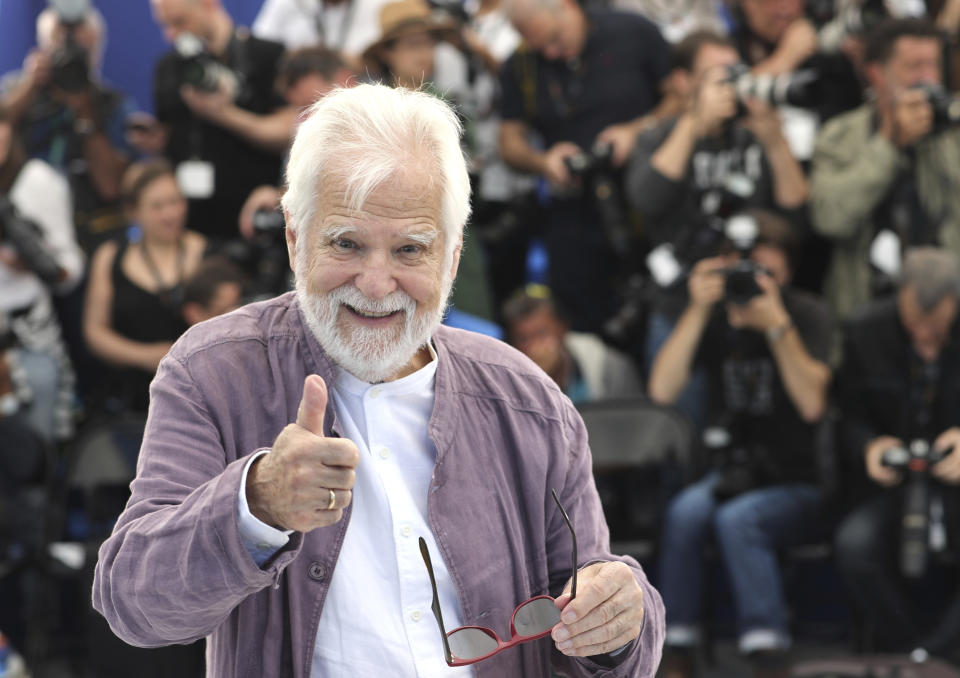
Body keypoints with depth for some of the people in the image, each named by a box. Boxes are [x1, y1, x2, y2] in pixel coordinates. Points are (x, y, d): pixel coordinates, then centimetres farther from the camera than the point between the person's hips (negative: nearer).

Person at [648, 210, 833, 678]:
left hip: (800, 485, -3)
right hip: (733, 473, 3)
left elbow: (812, 404, -23)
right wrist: (698, 311, -19)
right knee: (685, 513, -28)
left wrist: (778, 327, -31)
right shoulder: (713, 316, 2)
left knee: (737, 518, -32)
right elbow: (662, 390, -13)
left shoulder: (807, 314, -8)